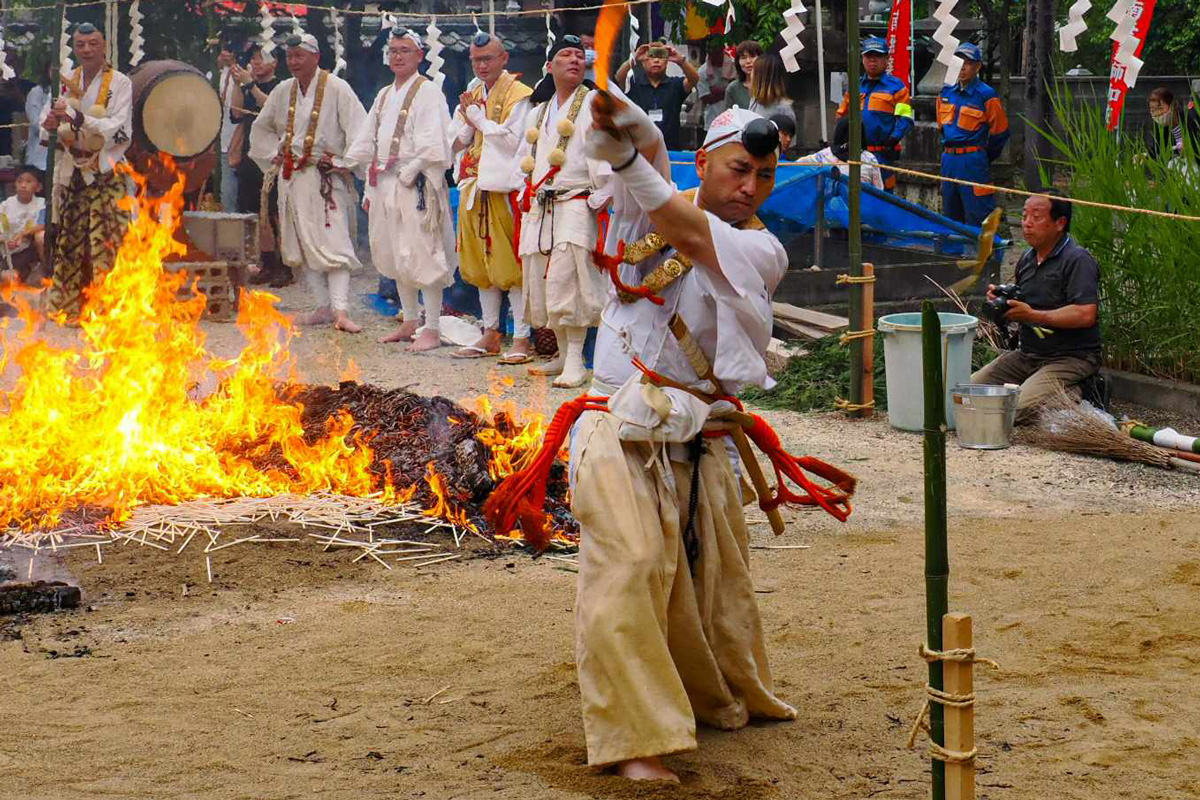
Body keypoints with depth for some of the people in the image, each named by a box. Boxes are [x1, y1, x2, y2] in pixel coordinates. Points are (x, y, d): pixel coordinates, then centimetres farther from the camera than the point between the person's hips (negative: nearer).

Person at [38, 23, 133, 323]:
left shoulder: (120, 83, -5)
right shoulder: (65, 81, 8)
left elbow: (119, 128, -16)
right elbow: (47, 119, 4)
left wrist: (77, 118, -27)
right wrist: (50, 123, -21)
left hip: (106, 174, -4)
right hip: (72, 171, 4)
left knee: (105, 242, -10)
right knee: (70, 240, 6)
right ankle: (71, 306, 13)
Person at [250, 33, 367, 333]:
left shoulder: (336, 88, -9)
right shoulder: (283, 91, 10)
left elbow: (359, 129, -13)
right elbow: (260, 128, 25)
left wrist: (342, 161, -13)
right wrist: (275, 154, 13)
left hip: (326, 177, -7)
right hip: (291, 178, 7)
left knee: (332, 243, -15)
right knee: (302, 245, 7)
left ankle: (340, 311, -22)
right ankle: (324, 307, 12)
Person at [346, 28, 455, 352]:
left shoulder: (427, 92, -7)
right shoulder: (384, 96, 18)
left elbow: (432, 146, -14)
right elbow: (368, 143, 21)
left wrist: (406, 174, -16)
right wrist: (371, 188, 15)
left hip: (415, 183, -8)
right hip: (384, 184, 9)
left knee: (421, 255, -10)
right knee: (393, 255, 14)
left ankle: (432, 330, -7)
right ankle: (409, 322, 25)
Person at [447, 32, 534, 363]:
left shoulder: (518, 94, -6)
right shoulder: (472, 96, 17)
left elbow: (515, 140, -17)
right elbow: (455, 142, 15)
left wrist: (479, 119, -12)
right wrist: (469, 120, -3)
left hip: (504, 187, -7)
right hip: (475, 188, 8)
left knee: (510, 264, -7)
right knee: (482, 264, 11)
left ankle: (522, 338, -4)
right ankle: (490, 334, 19)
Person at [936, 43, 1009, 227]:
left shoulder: (986, 95, -9)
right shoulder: (946, 93, 9)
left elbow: (1000, 132, -3)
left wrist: (984, 158, 5)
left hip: (973, 162, -7)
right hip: (948, 160, 7)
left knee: (977, 216, -7)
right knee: (950, 214, 14)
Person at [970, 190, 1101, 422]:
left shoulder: (1078, 260, -14)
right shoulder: (1027, 259, 14)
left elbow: (1085, 315, -25)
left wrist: (1033, 315, -19)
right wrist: (1001, 300, 2)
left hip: (1071, 358, -9)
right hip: (1027, 354, 9)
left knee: (1020, 407, -28)